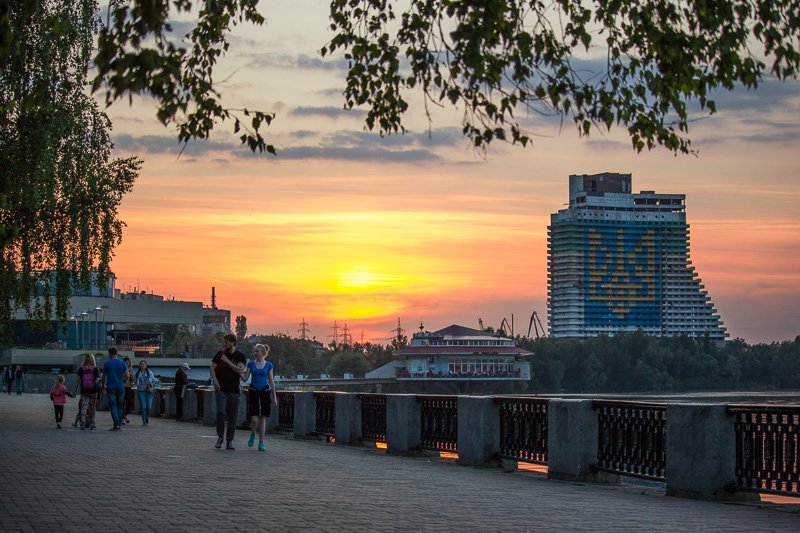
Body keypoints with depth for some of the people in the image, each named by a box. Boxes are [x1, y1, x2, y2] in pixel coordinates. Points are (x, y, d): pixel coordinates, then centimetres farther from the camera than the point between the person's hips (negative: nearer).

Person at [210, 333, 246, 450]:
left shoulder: (240, 356, 2)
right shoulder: (220, 354, 5)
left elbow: (240, 370, -11)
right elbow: (212, 368, 5)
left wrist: (227, 361, -12)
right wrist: (215, 381, -10)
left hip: (234, 391, 0)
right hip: (221, 389, 0)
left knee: (232, 417, 3)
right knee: (221, 413, -14)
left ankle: (230, 441, 11)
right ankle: (220, 437, 3)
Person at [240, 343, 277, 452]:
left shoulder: (268, 365, 3)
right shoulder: (251, 364, 4)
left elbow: (271, 381, 7)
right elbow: (245, 378, 3)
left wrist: (274, 397, 6)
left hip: (264, 391, 0)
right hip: (253, 392, 0)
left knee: (263, 418, 2)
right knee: (254, 418, -8)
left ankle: (261, 443, 9)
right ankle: (252, 435, 23)